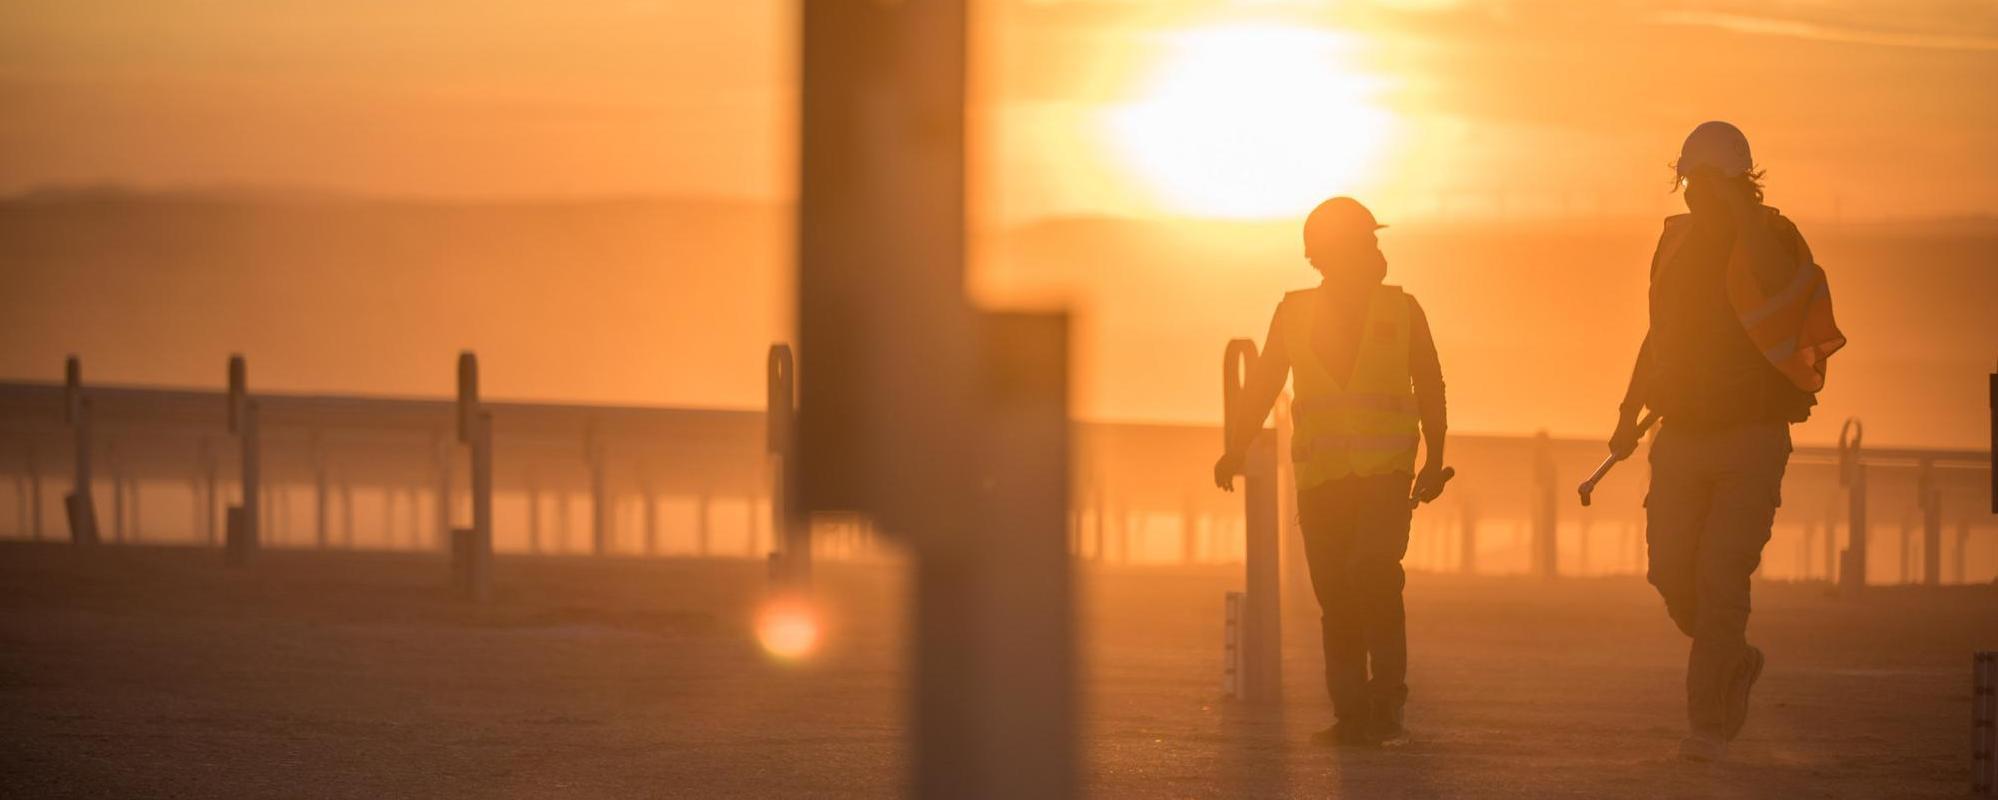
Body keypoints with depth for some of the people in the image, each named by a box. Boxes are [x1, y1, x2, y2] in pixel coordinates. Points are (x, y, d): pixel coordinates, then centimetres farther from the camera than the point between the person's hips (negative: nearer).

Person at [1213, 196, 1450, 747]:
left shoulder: (1400, 309, 7)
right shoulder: (1294, 313, 8)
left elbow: (1429, 387, 11)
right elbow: (1262, 386, 6)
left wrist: (1435, 460, 5)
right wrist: (1236, 449, -7)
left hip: (1385, 468, -2)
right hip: (1319, 472, 2)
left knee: (1375, 572, -19)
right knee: (1335, 594, 0)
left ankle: (1386, 708, -12)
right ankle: (1351, 716, 5)